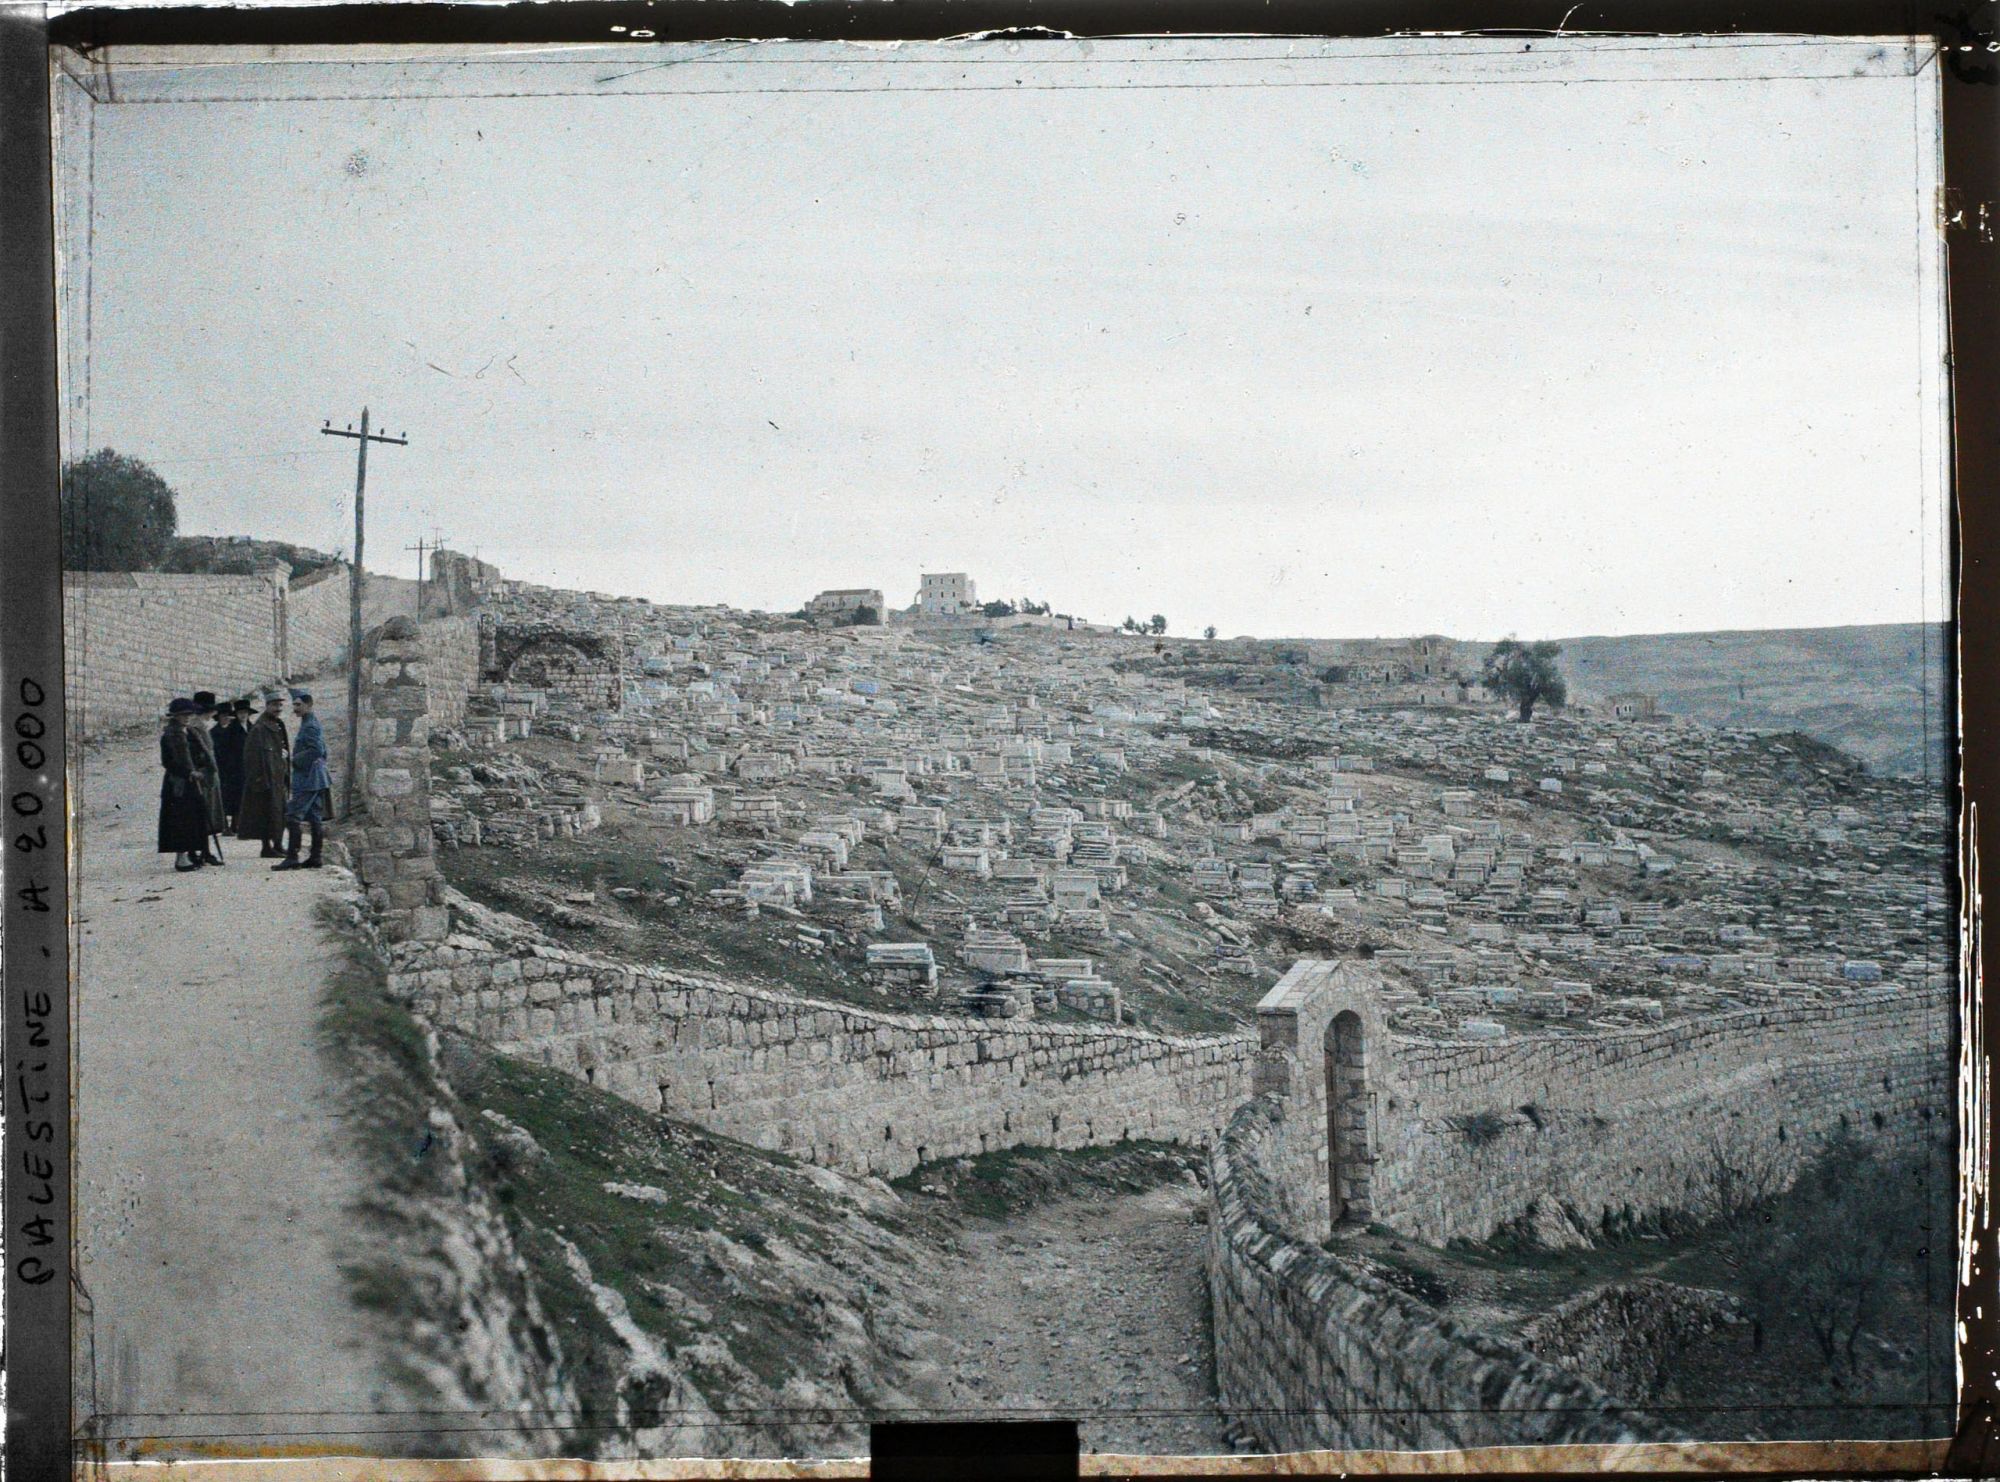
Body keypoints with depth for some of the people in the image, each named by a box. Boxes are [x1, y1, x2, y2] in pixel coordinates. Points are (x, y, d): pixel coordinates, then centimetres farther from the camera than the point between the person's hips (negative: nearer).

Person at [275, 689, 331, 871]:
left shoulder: (309, 726, -14)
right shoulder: (314, 723, 18)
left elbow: (316, 751, -23)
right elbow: (323, 752, 25)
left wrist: (296, 760, -16)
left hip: (307, 780, -10)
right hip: (317, 779, 10)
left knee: (293, 816, -11)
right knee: (315, 818, 10)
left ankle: (292, 857, -14)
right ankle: (315, 857, 12)